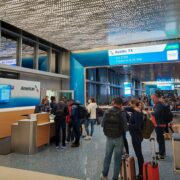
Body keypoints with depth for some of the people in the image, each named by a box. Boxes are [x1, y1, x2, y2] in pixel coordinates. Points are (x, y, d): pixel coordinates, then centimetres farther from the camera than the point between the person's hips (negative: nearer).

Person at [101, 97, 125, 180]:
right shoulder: (122, 113, -16)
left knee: (107, 156, 18)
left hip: (109, 137, 4)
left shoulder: (107, 112, -5)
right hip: (119, 138, -3)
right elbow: (125, 126, -17)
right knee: (117, 159, 9)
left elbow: (102, 124, 2)